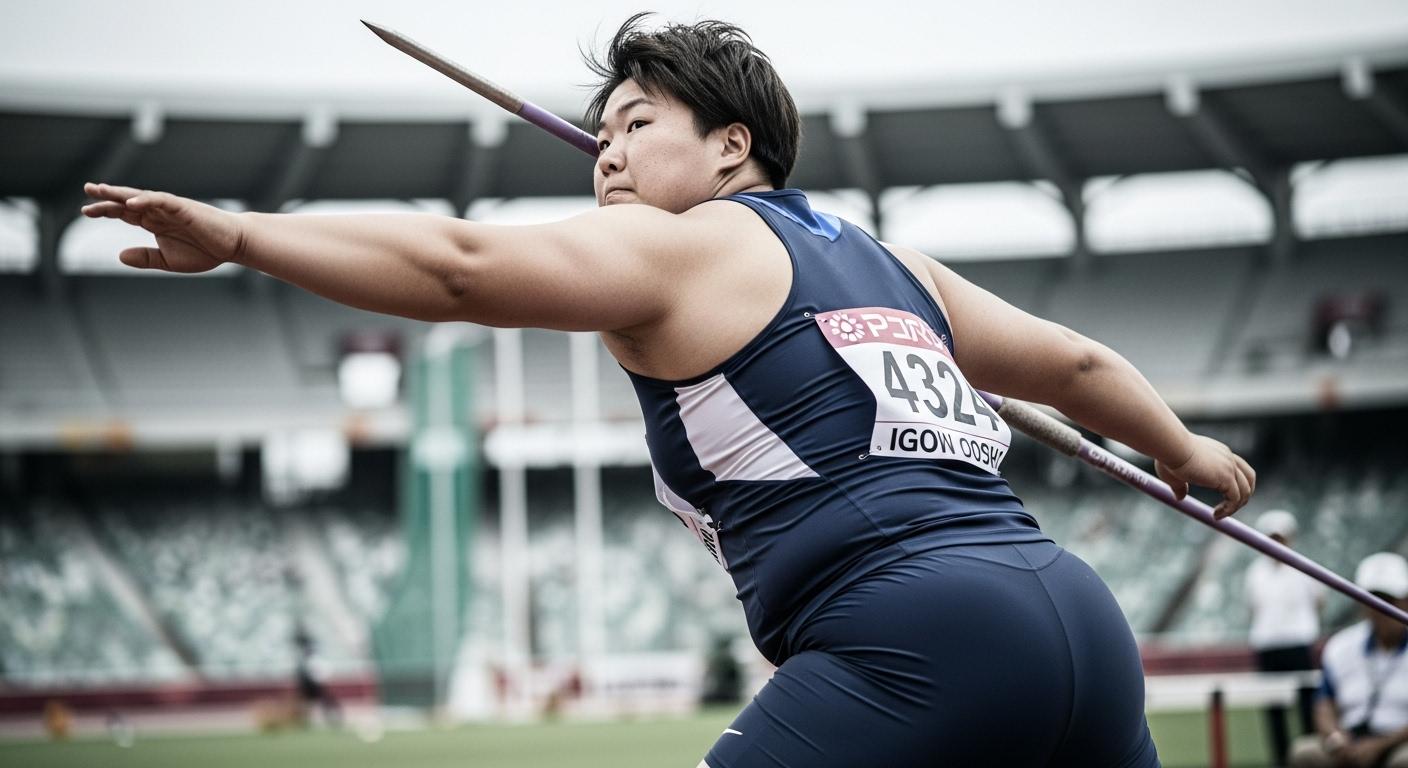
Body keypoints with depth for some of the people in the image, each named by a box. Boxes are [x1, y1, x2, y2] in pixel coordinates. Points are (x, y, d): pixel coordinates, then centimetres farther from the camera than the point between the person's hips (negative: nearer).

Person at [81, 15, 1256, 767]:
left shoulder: (678, 250, 5)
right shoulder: (893, 265, 27)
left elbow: (460, 265, -8)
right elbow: (1070, 360, 36)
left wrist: (238, 237, -11)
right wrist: (1188, 454, 53)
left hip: (914, 643, -8)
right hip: (1076, 614, 8)